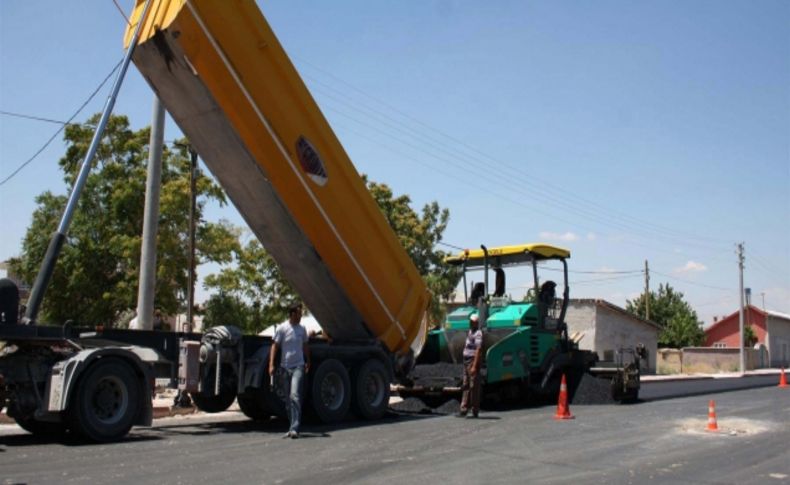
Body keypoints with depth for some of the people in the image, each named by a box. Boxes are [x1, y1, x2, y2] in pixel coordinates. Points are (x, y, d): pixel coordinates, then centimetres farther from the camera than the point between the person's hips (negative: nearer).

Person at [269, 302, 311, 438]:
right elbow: (275, 346, -3)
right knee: (288, 399, 8)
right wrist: (271, 364, -12)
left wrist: (308, 362, 25)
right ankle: (293, 428, 19)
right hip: (285, 367, 0)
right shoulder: (282, 329, -2)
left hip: (298, 367, 0)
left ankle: (294, 429, -20)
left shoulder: (302, 329, 8)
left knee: (295, 396, -16)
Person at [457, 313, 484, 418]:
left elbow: (478, 350, -21)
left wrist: (474, 366, -26)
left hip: (473, 361, -9)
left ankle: (475, 411, 2)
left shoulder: (478, 334, -13)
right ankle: (464, 410, 14)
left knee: (474, 386, -4)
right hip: (466, 361, 9)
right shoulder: (469, 332, 16)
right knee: (466, 386, 10)